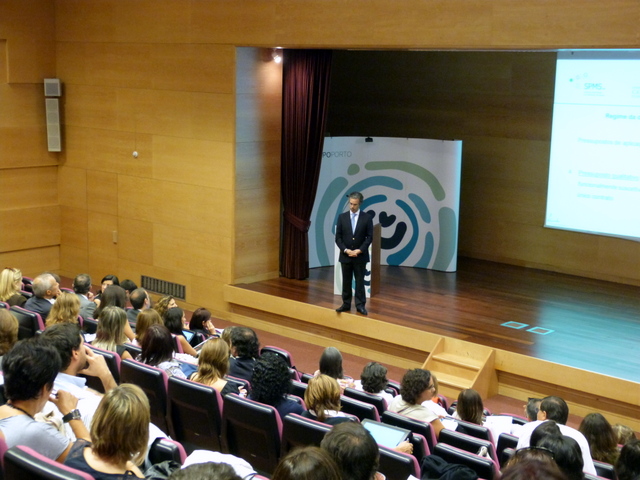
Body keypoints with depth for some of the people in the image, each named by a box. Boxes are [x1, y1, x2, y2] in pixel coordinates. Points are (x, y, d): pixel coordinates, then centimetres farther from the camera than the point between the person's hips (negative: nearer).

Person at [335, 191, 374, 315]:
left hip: (360, 256, -2)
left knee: (360, 281, 4)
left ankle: (360, 305, 10)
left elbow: (370, 237, -4)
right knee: (346, 281, 8)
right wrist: (346, 250, -12)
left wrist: (359, 250, -14)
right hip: (345, 255, 2)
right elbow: (338, 237, 1)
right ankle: (346, 304, 16)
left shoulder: (367, 217, -3)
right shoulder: (342, 217, 1)